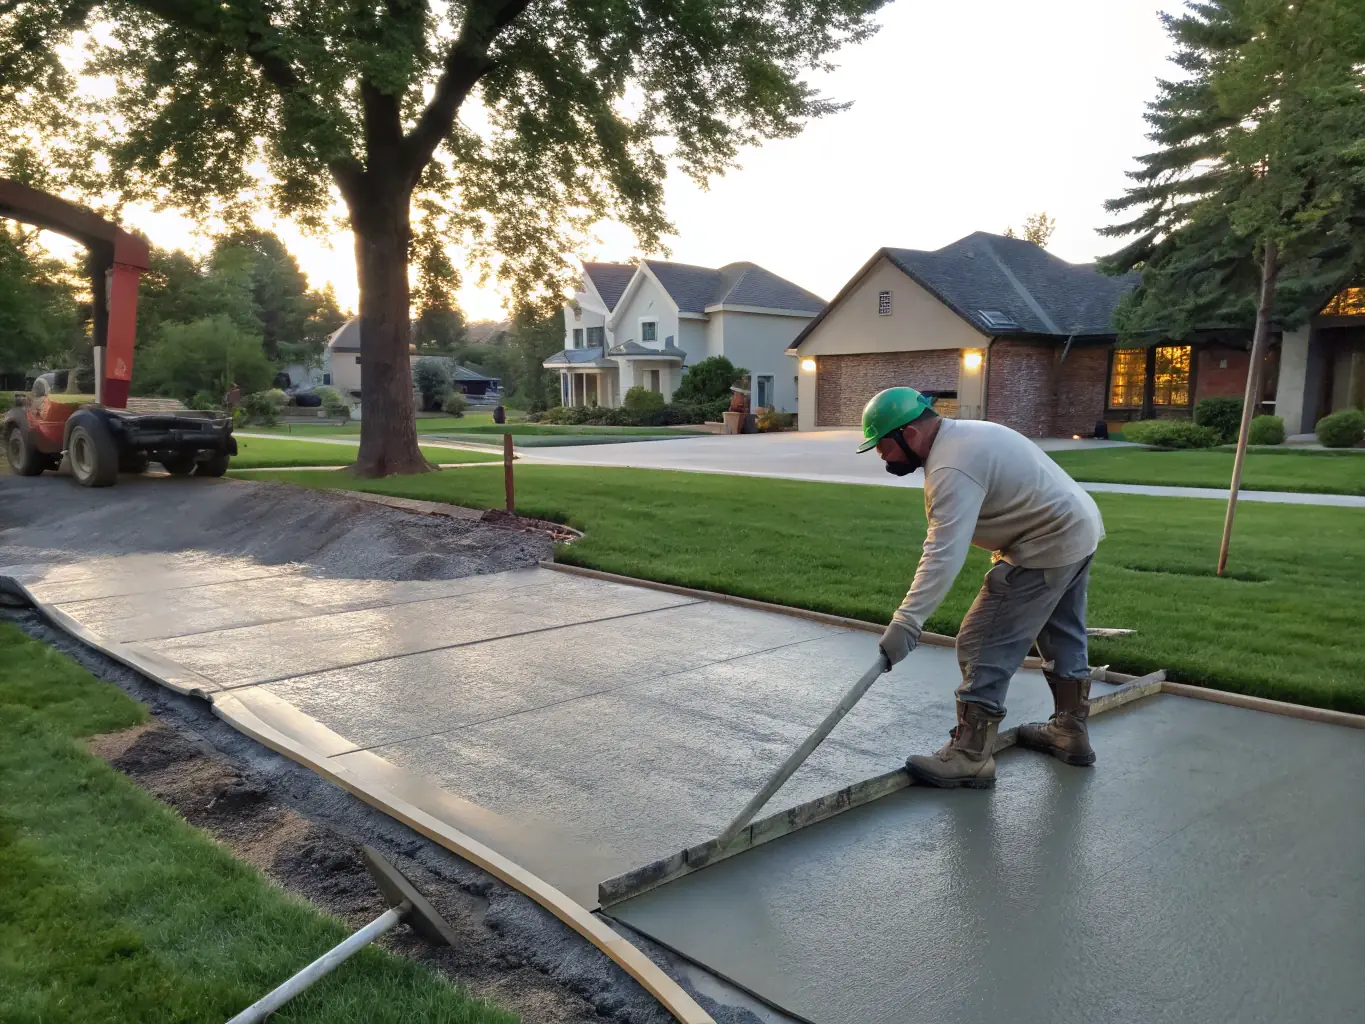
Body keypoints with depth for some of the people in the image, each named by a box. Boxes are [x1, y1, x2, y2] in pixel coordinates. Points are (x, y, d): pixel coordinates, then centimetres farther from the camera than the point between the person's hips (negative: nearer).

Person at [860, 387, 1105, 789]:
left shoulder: (952, 469, -26)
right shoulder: (962, 434, 8)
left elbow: (943, 555, -35)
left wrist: (905, 622, -38)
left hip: (1046, 547, -11)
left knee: (985, 647, -8)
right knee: (1063, 639, 24)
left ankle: (970, 757, -3)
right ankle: (1070, 732, 40)